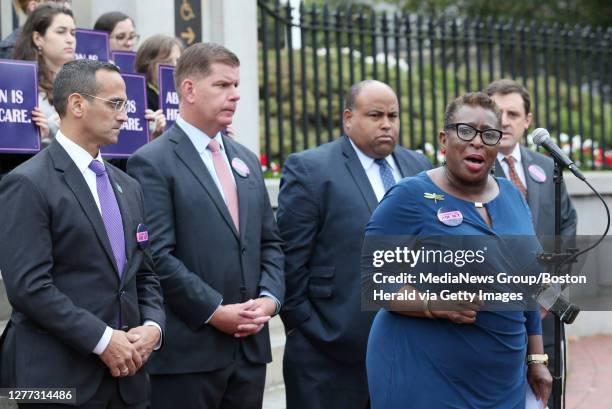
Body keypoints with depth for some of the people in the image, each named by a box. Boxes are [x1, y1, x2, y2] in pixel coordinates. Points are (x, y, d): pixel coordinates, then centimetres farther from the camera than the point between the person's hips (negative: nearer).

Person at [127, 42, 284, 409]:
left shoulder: (246, 160, 17)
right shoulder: (152, 163, -6)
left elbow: (270, 243, 17)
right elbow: (157, 255, -14)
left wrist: (270, 298, 0)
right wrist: (215, 311, -14)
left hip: (250, 347, 6)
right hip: (187, 351, -6)